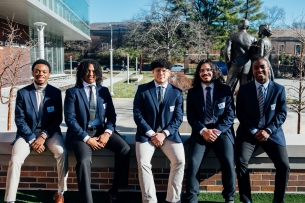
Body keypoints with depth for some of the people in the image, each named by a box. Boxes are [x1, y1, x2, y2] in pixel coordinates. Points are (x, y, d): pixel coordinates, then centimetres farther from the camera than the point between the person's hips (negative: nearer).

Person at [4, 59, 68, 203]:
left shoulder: (56, 92, 0)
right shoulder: (22, 93, -1)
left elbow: (58, 119, -3)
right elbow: (19, 119, -4)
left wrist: (43, 136, -15)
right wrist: (32, 139, -15)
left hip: (49, 132, 0)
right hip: (28, 133, 0)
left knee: (62, 152, -27)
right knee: (15, 159, -24)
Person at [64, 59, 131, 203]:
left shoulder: (104, 91, 11)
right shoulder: (72, 92, 0)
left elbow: (111, 115, 8)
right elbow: (70, 119, -7)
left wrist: (107, 133, -12)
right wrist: (87, 139, -17)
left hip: (101, 131, 4)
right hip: (81, 134, -3)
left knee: (125, 149, -20)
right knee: (84, 160, -32)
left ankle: (114, 190, -3)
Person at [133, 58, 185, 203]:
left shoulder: (176, 92, 7)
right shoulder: (142, 89, 3)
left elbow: (178, 118, 2)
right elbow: (137, 115, -3)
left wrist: (164, 134, -12)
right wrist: (151, 133, -13)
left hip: (169, 134, 1)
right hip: (146, 134, -1)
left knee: (179, 160, -21)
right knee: (143, 162, -23)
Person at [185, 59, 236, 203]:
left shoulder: (225, 90, 8)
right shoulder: (192, 92, 11)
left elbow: (230, 114, 2)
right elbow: (191, 117, 4)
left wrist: (217, 131, -12)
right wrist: (203, 130, -13)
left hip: (222, 131, 0)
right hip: (201, 132, 1)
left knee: (228, 163, -21)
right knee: (193, 163, -21)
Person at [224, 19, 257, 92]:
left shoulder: (232, 37, 0)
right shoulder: (252, 38, 5)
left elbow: (227, 51, -9)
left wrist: (229, 65, 1)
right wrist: (252, 66, 14)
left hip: (235, 66, -2)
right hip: (247, 67, 2)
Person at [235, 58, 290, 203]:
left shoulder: (279, 89, 6)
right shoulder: (244, 89, 4)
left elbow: (282, 114, 1)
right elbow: (240, 113, 0)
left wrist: (268, 131, -12)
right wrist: (254, 131, -11)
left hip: (272, 133, 1)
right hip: (249, 132, -1)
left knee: (284, 165, -16)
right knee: (241, 161, -23)